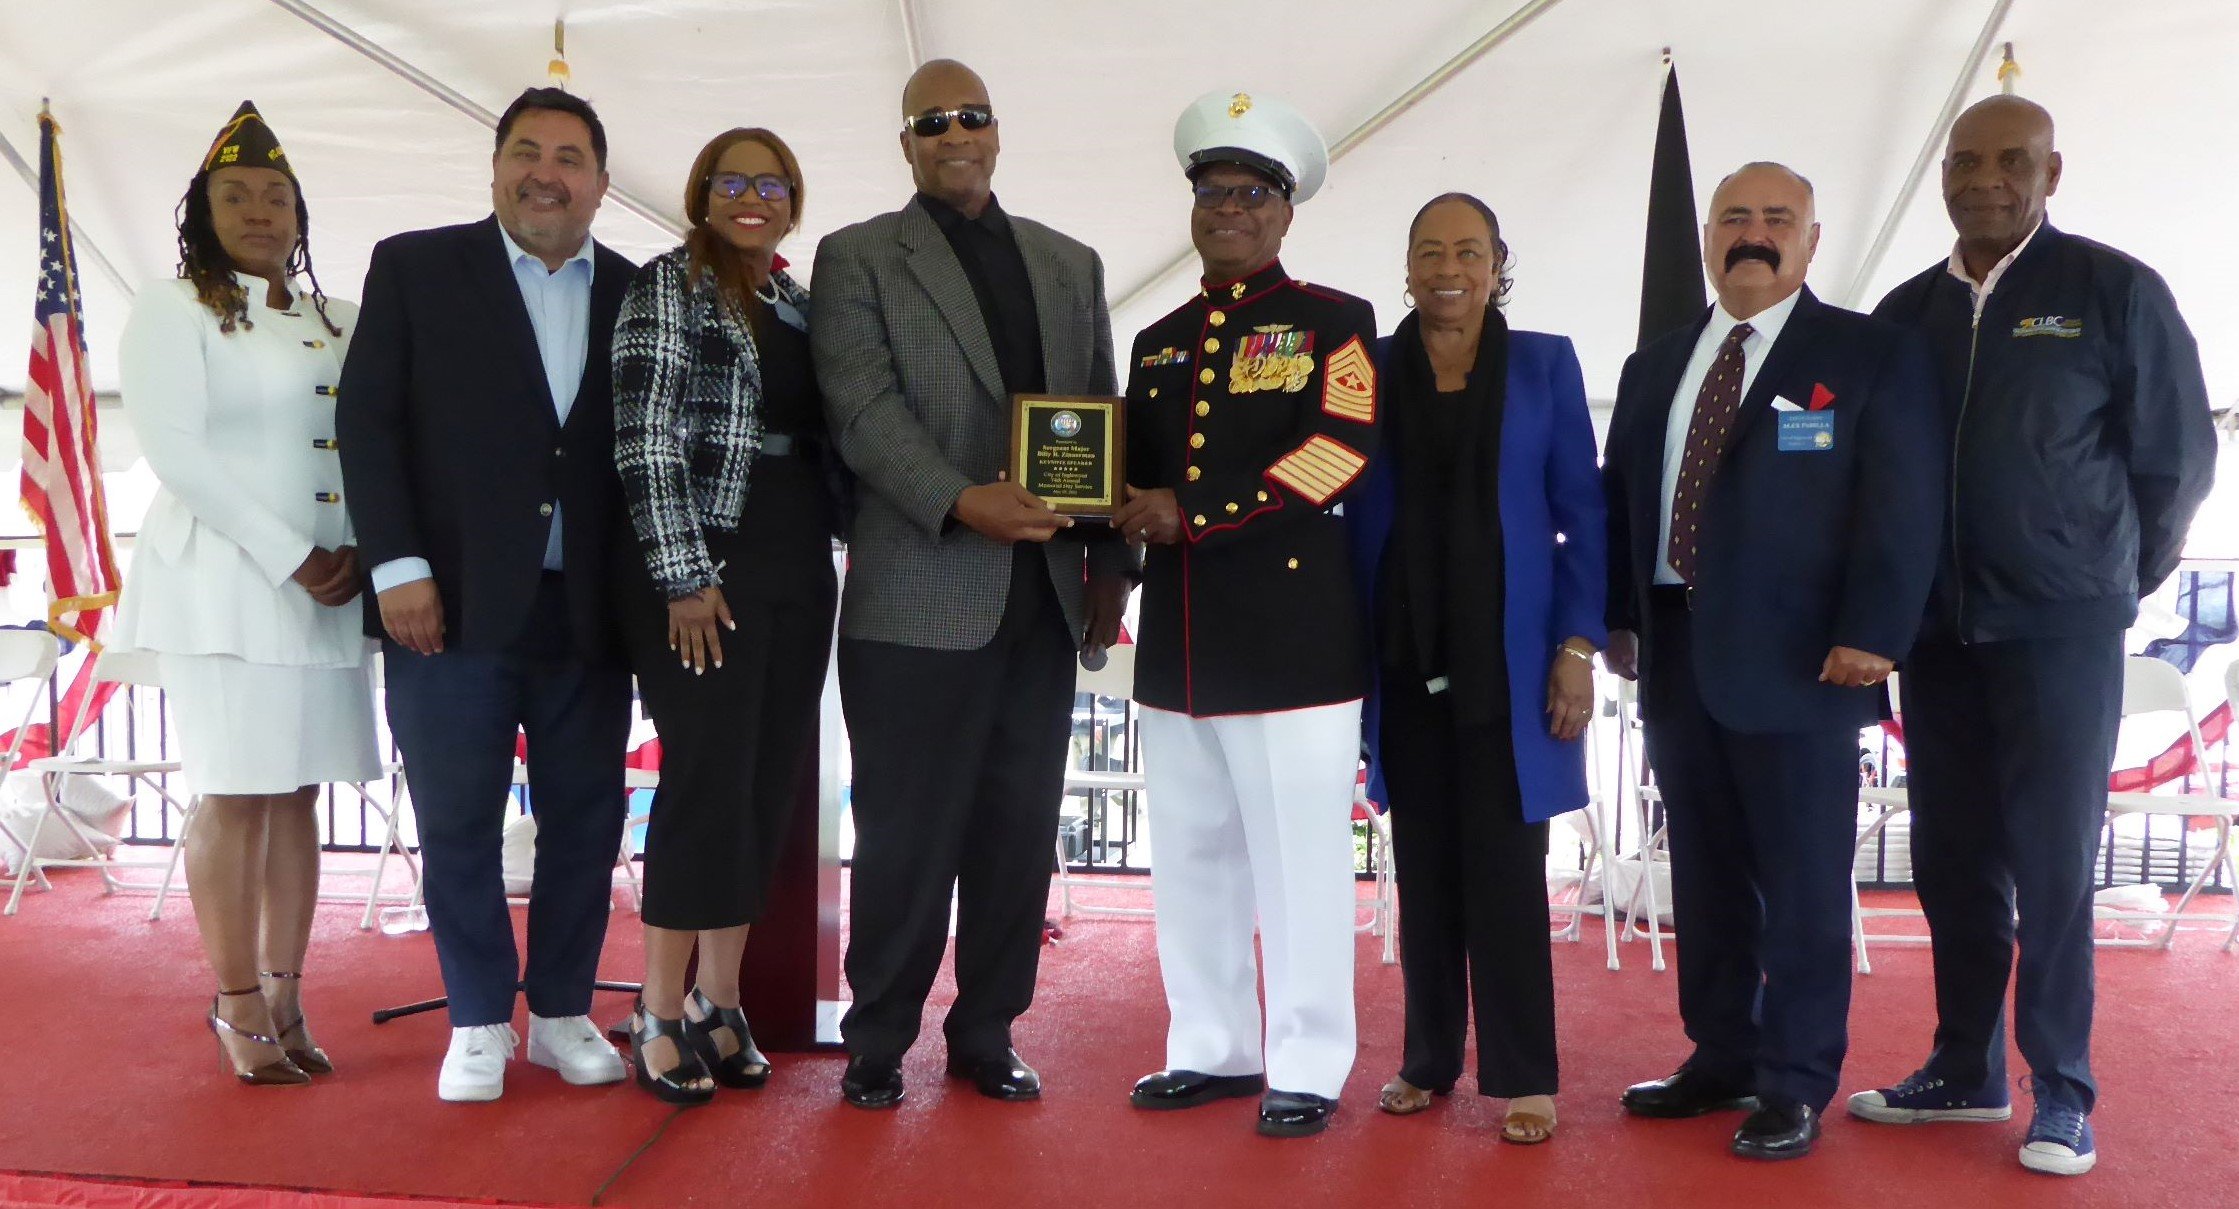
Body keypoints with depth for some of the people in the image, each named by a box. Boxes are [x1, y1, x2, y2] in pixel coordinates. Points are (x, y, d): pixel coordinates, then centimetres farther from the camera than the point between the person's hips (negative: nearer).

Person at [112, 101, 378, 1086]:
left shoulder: (338, 323, 16)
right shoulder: (174, 310, 0)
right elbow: (176, 450, -10)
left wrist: (359, 551, -4)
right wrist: (289, 559, -15)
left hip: (329, 590, 5)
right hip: (225, 584, -5)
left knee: (298, 794, 6)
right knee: (236, 795, -4)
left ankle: (284, 999, 13)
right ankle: (239, 1007, 6)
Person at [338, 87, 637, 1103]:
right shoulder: (414, 268, 3)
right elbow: (367, 419, -1)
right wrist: (397, 566, -9)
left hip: (588, 611, 2)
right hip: (451, 602, -2)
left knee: (585, 821, 8)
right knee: (457, 823, 5)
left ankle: (562, 1011, 24)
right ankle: (479, 1023, 20)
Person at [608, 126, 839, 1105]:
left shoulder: (801, 306, 16)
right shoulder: (669, 284, -3)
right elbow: (646, 438, -11)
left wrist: (838, 549, 8)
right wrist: (686, 576, -16)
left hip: (798, 574, 7)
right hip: (702, 568, -6)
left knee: (771, 786, 6)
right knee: (708, 782, -6)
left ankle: (719, 1002, 16)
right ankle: (663, 1018, 5)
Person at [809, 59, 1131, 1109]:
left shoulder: (1070, 264, 18)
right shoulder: (856, 258, 5)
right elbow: (863, 411, -8)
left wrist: (1109, 563, 8)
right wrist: (962, 501, -22)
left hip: (1043, 599, 4)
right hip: (919, 599, -4)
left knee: (1021, 833, 8)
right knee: (906, 835, 1)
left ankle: (985, 1033, 21)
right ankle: (877, 1042, 16)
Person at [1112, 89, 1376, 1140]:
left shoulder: (1334, 324, 2)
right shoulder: (1159, 340, 19)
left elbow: (1341, 453, -12)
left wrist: (1194, 515, -15)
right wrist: (1124, 519, 2)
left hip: (1293, 630, -6)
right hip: (1178, 636, 6)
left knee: (1298, 857, -3)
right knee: (1192, 853, 11)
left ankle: (1307, 1069, 7)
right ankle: (1212, 1050, 23)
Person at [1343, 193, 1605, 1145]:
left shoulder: (1544, 364, 3)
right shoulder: (1369, 370, 6)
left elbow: (1582, 513, 2)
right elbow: (1349, 511, 8)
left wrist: (1577, 646, -6)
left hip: (1507, 654, -2)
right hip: (1406, 658, 2)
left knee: (1504, 866, 0)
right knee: (1424, 866, 8)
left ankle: (1522, 1075, 8)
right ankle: (1428, 1060, 18)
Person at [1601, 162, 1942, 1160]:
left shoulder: (1873, 355, 0)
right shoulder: (1655, 368, 16)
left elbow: (1905, 506, -7)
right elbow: (1618, 500, 17)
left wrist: (1872, 635, -15)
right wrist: (1620, 619, 8)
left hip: (1799, 659, -5)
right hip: (1677, 655, 5)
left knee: (1802, 885, 2)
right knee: (1706, 878, 12)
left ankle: (1795, 1088, 12)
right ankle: (1721, 1060, 25)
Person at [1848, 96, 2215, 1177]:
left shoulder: (2115, 290, -2)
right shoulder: (1906, 314, 9)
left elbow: (2177, 454, 0)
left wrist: (2114, 581, 6)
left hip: (2061, 625, -4)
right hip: (1937, 628, 4)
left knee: (2052, 864, -1)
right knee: (1952, 860, 9)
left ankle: (2063, 1090, 11)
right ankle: (1966, 1070, 21)